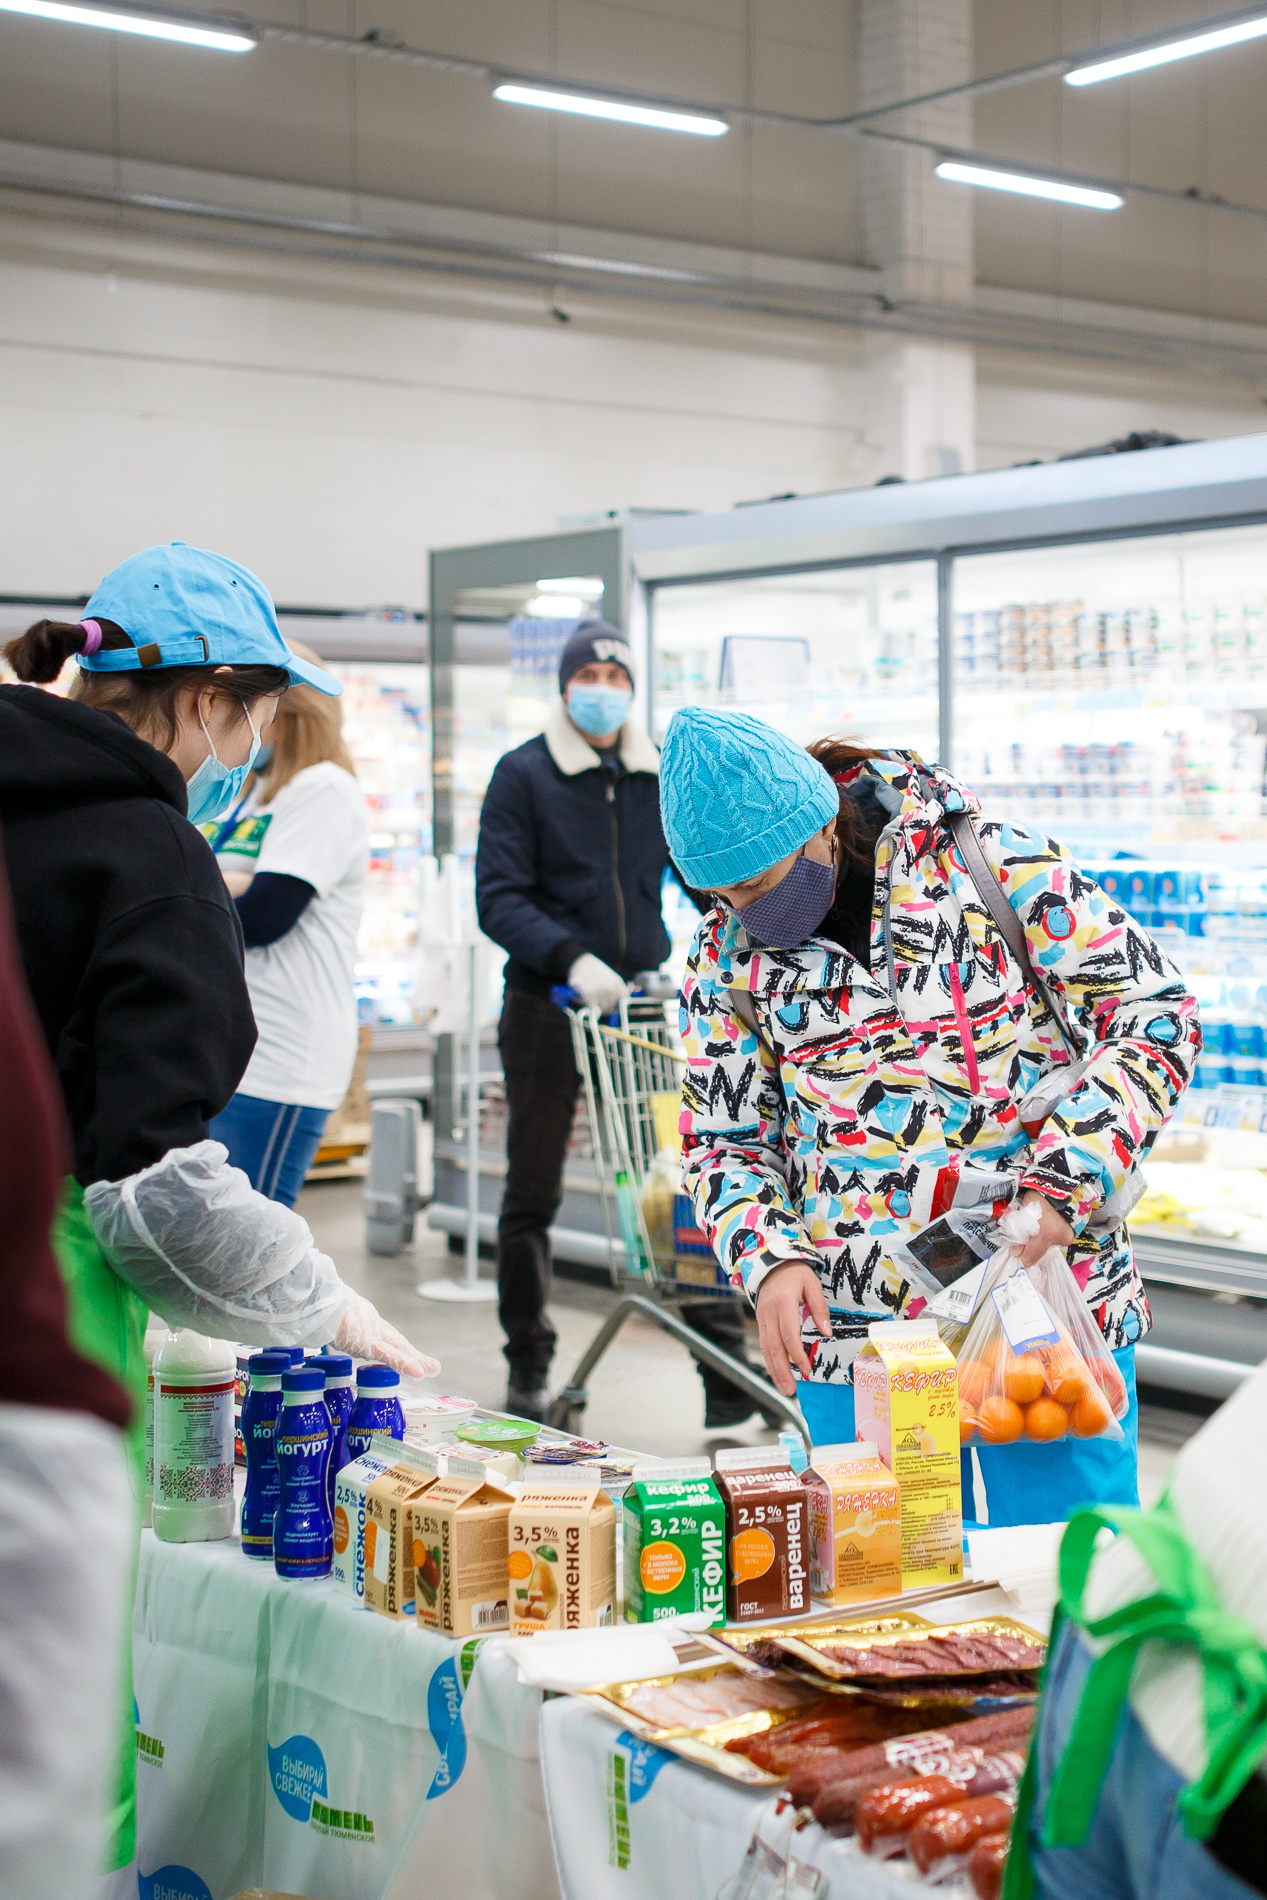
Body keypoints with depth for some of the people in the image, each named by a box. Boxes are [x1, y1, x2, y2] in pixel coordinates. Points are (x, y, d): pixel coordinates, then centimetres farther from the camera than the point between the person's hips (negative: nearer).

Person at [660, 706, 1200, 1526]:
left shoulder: (985, 862, -8)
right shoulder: (727, 952, 3)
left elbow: (1154, 1013, -7)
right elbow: (724, 1142, 10)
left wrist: (1063, 1186, -17)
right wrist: (768, 1260, -10)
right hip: (851, 1334, 3)